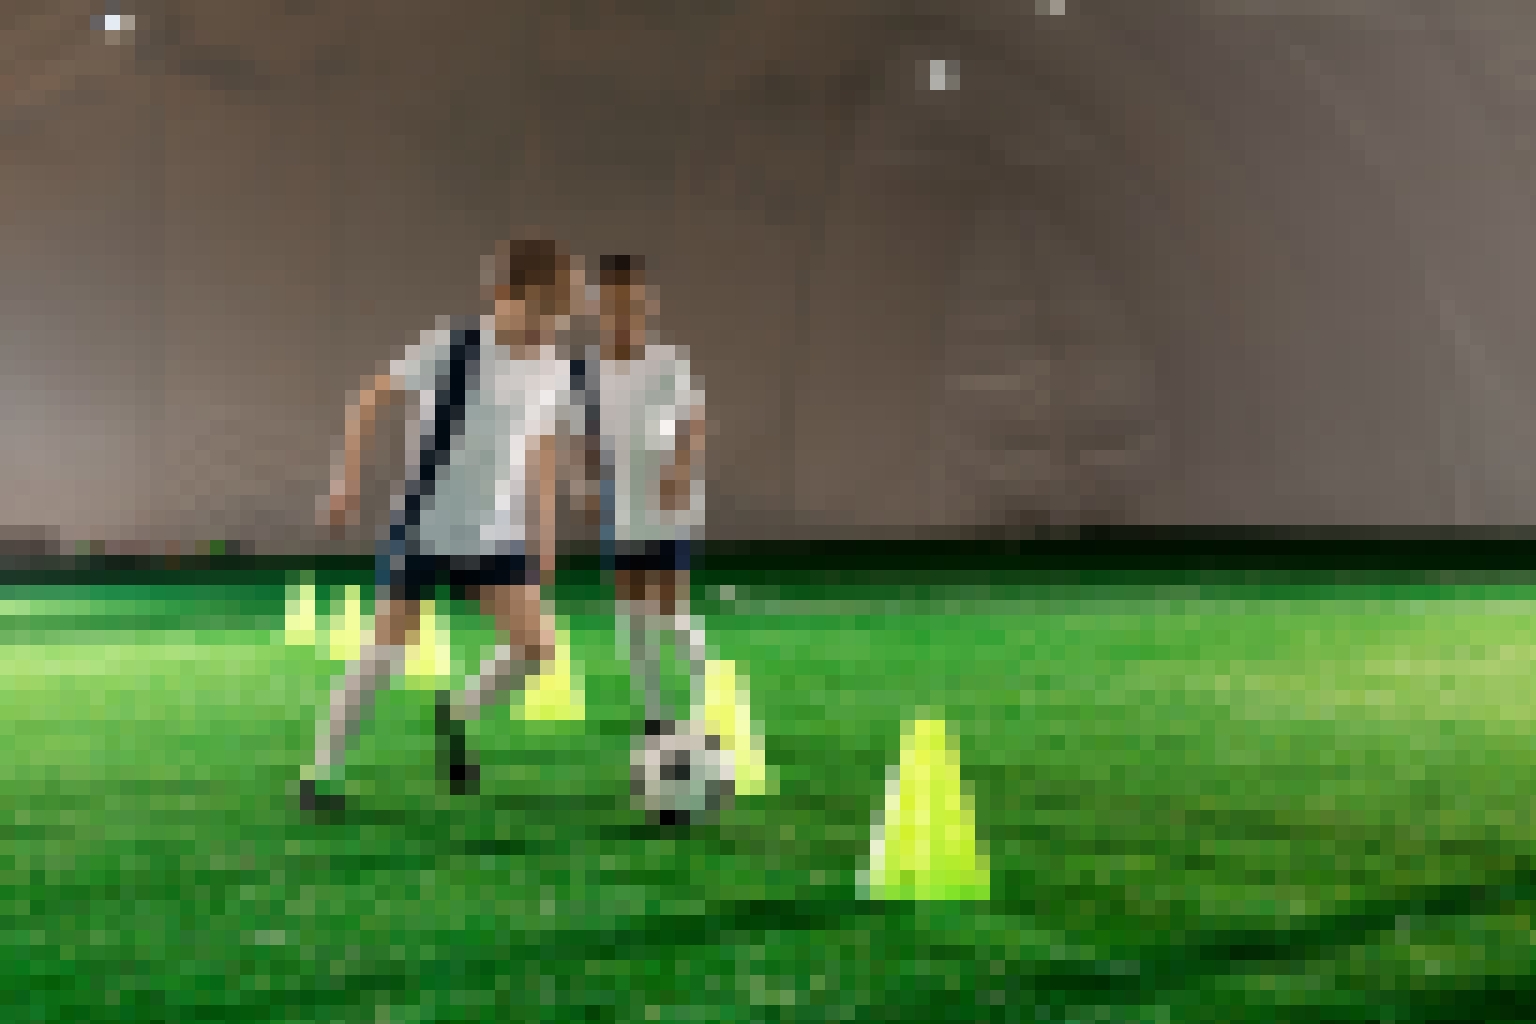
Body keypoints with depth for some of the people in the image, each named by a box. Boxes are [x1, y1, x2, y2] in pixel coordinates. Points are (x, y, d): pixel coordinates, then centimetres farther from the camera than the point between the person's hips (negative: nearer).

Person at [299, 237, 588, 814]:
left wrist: (544, 530, 13)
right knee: (386, 652, 0)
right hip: (426, 528, -4)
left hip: (497, 534, 4)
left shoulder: (557, 373, -2)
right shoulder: (451, 348, -18)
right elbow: (369, 402, -9)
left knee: (537, 646, -9)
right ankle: (321, 772, 16)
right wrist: (347, 479, -12)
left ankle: (458, 714, 18)